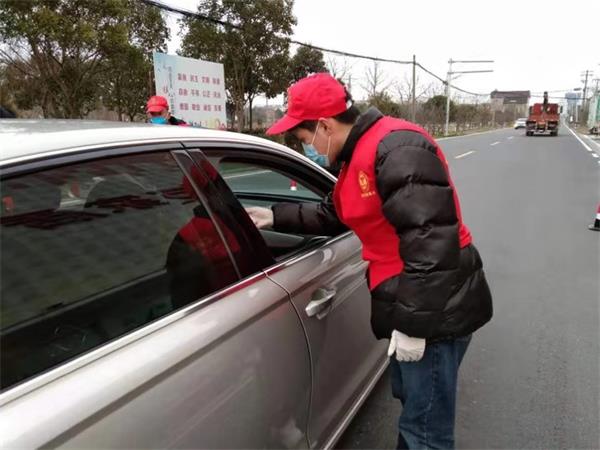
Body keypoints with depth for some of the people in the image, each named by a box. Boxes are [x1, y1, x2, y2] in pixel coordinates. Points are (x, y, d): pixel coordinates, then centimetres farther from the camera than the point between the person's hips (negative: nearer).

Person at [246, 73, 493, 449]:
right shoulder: (359, 155, 12)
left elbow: (430, 239, -28)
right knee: (413, 405, 27)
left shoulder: (396, 149, -22)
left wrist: (412, 323, -25)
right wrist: (276, 216, 17)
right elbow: (330, 216, 23)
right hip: (414, 309, 10)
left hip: (435, 312, -10)